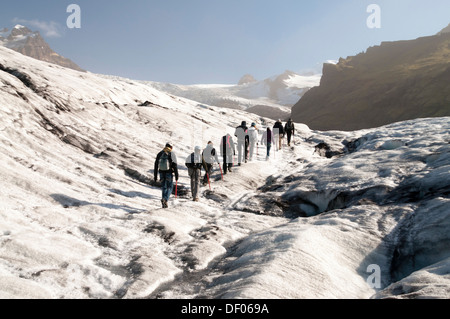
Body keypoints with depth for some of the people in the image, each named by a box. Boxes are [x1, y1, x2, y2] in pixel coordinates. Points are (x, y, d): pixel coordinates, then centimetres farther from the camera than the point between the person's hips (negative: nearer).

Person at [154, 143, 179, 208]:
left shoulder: (159, 153, 9)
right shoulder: (172, 154, -3)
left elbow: (156, 165, 9)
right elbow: (175, 165, -9)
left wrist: (155, 176, 13)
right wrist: (176, 175, -5)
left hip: (161, 173, 4)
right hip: (169, 173, -4)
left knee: (164, 187, 13)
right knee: (170, 187, 5)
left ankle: (164, 203, 10)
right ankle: (165, 199, -20)